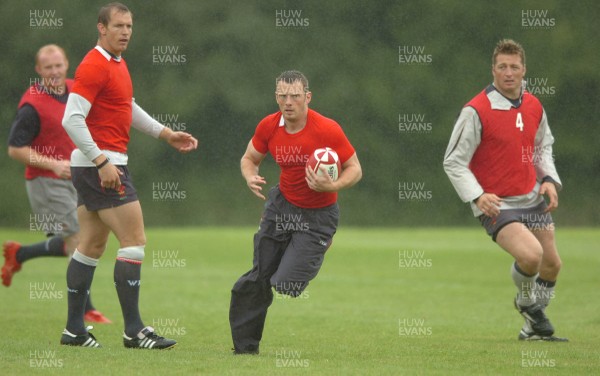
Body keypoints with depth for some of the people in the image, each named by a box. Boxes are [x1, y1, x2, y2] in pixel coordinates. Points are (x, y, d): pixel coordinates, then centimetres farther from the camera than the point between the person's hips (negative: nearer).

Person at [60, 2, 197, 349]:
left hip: (102, 165, 10)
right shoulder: (94, 66, -15)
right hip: (101, 165, -10)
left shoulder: (118, 63, 14)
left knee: (92, 245, 11)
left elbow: (128, 108, 29)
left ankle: (74, 329, 14)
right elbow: (72, 119, -22)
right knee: (135, 241, -9)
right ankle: (134, 330, -7)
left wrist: (165, 133, 24)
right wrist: (102, 161, -24)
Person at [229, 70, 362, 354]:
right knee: (258, 278, 4)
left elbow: (355, 169, -12)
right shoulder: (268, 127, -8)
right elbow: (249, 158, 9)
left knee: (286, 284, -16)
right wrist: (250, 177, -14)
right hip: (283, 204, 4)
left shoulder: (327, 130, -21)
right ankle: (244, 347, 18)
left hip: (318, 214, -4)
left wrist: (332, 186, -31)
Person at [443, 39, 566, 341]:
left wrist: (549, 180, 4)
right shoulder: (476, 111, -16)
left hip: (532, 199, 7)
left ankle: (533, 327, 31)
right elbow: (453, 162, -12)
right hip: (495, 204, -7)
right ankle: (527, 302, 7)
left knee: (552, 264, 9)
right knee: (530, 254, -26)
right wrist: (477, 196, -23)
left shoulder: (534, 107, 3)